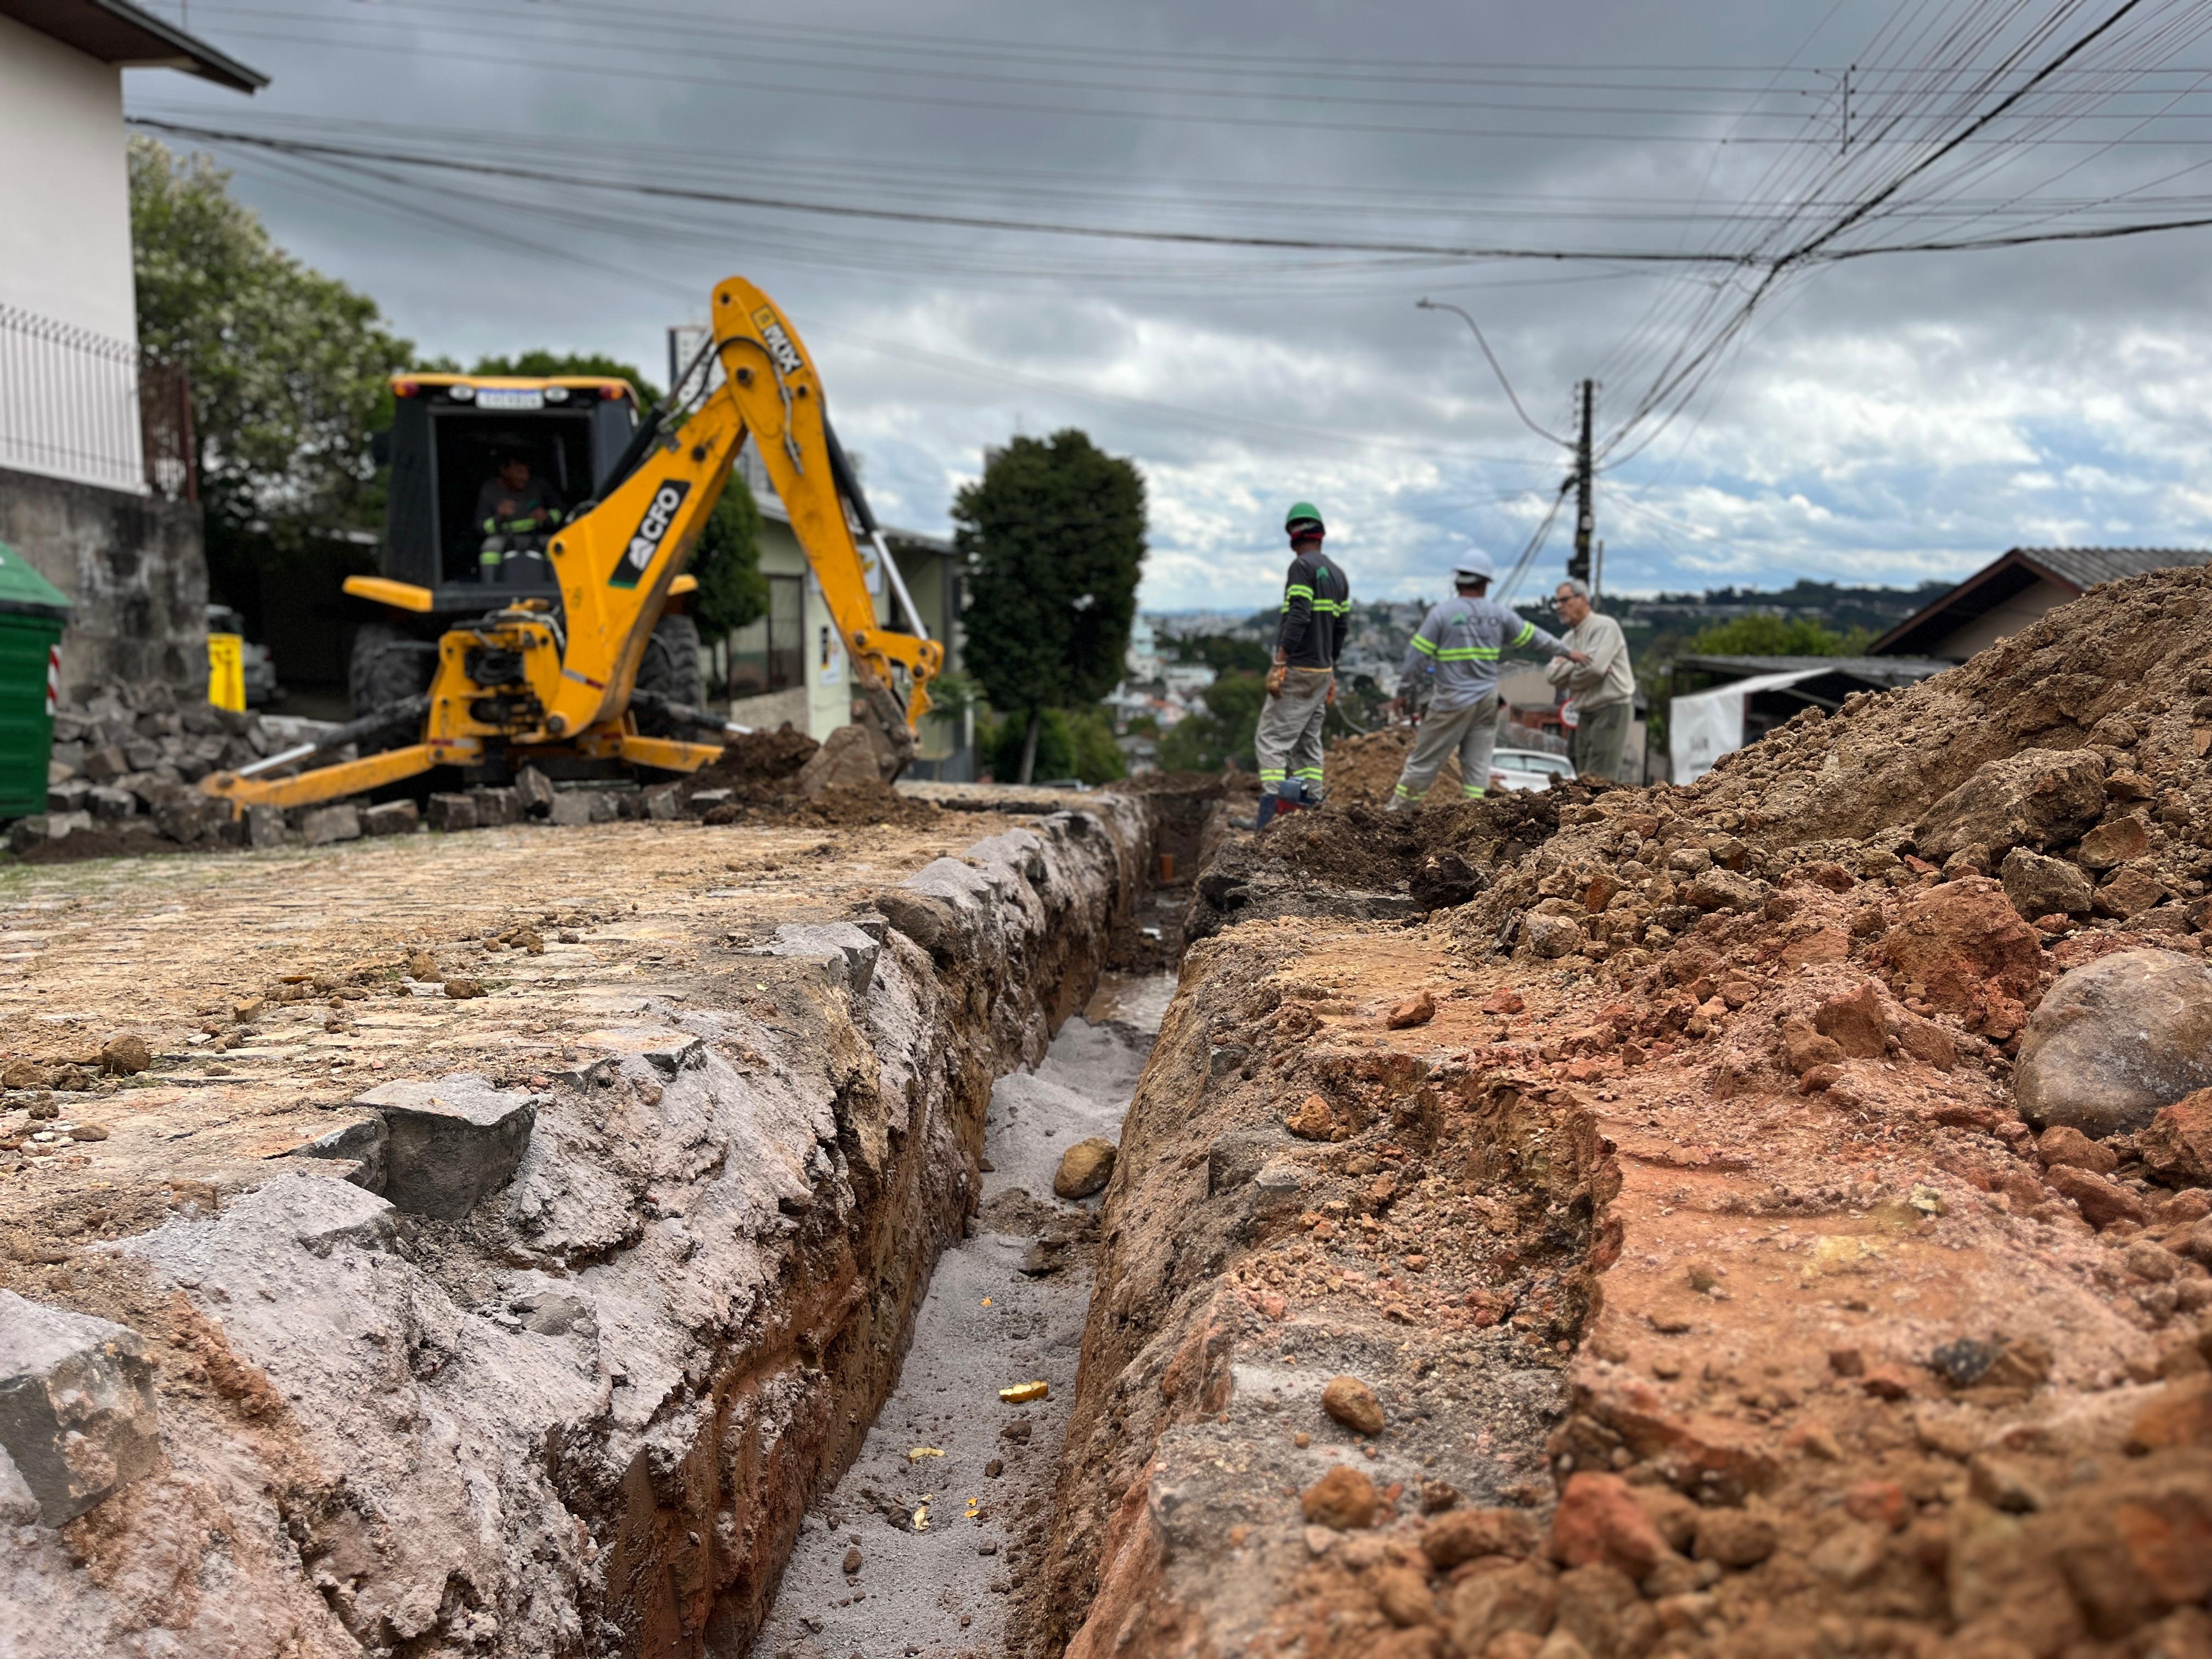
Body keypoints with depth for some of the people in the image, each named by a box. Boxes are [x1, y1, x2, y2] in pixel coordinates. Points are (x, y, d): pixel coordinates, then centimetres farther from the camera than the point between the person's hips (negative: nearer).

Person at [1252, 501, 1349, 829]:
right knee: (1308, 741, 12)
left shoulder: (1302, 566, -11)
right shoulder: (1337, 574, 15)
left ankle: (1270, 812, -19)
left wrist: (1279, 663, -21)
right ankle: (1310, 809, 10)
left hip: (1297, 670, -8)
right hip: (1322, 672, 8)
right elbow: (1342, 625, 15)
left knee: (1272, 739, -9)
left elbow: (1298, 617, -21)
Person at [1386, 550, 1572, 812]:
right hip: (1487, 701, 4)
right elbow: (1533, 636, 17)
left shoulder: (1442, 613, -9)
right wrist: (1565, 650, 33)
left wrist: (1403, 692, 2)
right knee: (1478, 763, 9)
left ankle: (1398, 810, 7)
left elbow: (1418, 655, -8)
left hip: (1452, 702, -4)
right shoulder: (1499, 614, 4)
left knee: (1424, 759, 2)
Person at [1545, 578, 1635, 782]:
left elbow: (1595, 668, -22)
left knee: (1597, 778, -15)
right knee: (1584, 777, 8)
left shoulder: (1604, 626, -7)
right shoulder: (1570, 638, 18)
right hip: (1586, 712, 9)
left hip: (1612, 708, -9)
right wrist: (1574, 659, -12)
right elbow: (1551, 674, 5)